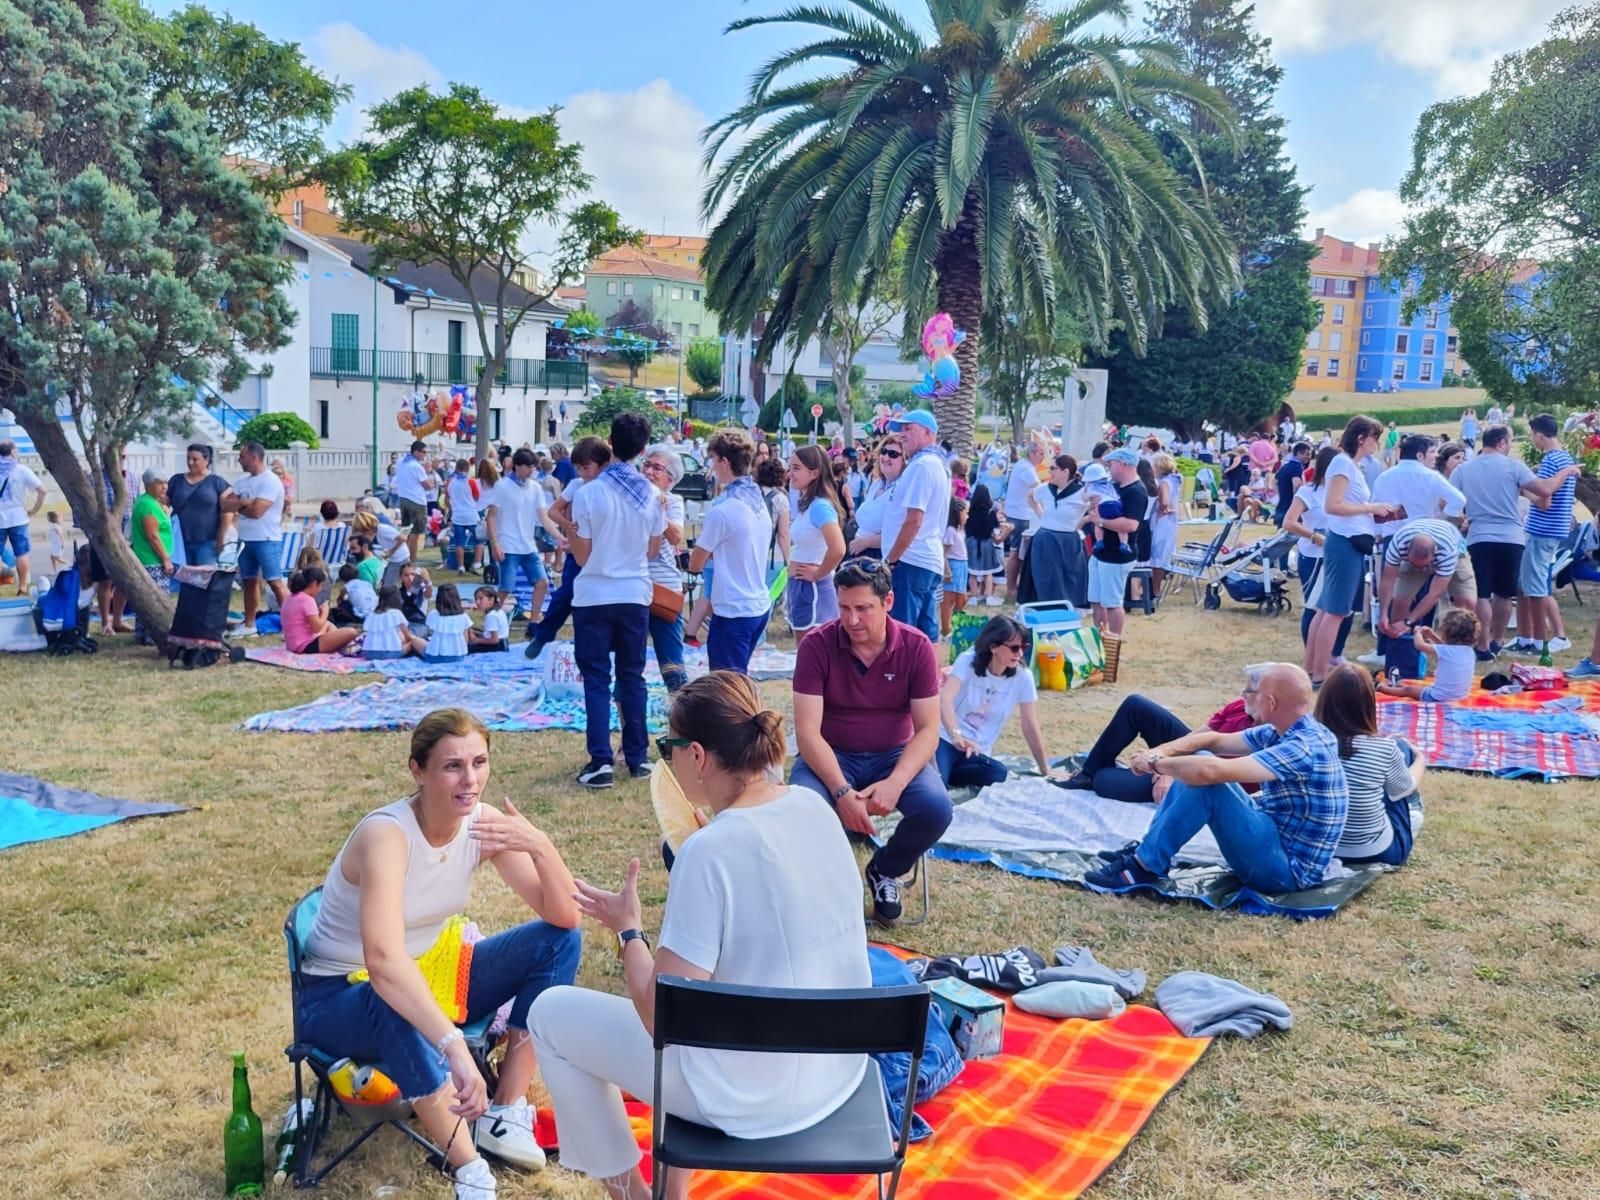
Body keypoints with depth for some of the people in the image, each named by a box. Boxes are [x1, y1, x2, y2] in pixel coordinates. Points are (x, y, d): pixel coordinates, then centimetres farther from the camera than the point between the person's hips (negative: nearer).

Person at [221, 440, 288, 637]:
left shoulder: (270, 481, -13)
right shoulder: (242, 480, 12)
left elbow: (256, 510, -20)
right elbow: (224, 504, 5)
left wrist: (237, 505, -3)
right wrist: (244, 502, -12)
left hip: (267, 540, -8)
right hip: (245, 539, 8)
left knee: (275, 582, -10)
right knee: (249, 582, 14)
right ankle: (249, 624, 23)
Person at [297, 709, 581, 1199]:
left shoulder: (483, 822, -13)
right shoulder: (386, 834, -31)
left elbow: (564, 916, -14)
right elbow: (384, 961, -46)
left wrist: (541, 847, -33)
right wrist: (456, 1047, -57)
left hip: (423, 977, 7)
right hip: (339, 997, -6)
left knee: (558, 940, -10)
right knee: (398, 1006, -41)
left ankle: (505, 1113, -6)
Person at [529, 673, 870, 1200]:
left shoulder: (710, 851, -25)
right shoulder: (814, 807, -3)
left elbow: (662, 1017, -20)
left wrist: (628, 930, -6)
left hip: (754, 1096, -7)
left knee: (551, 1013, 10)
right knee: (685, 981, 33)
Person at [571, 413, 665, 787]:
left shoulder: (588, 494, -12)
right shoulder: (651, 495, -1)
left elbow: (582, 556, -6)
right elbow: (652, 550, 8)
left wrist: (569, 532, 11)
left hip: (594, 597, -3)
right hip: (635, 595, 3)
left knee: (597, 680, 3)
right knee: (632, 677, 13)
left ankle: (601, 762, -1)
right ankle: (637, 757, 18)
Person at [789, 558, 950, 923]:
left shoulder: (916, 646, -10)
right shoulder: (816, 645, -14)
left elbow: (927, 729, -11)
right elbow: (807, 731, -18)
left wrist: (895, 783, -28)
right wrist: (842, 792, -31)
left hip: (894, 755, 2)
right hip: (831, 756, -1)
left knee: (936, 807, -26)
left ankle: (885, 871, 7)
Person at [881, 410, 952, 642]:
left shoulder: (920, 465, -14)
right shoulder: (938, 464, 17)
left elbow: (913, 521, -20)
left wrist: (890, 559, -13)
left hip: (911, 561, -10)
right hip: (930, 561, 10)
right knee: (926, 634, 10)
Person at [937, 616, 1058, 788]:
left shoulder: (1022, 677, -6)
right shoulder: (968, 661, -11)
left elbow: (1030, 726, 2)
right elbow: (945, 699, -26)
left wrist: (1045, 769, 5)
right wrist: (956, 736, -43)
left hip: (977, 750, 5)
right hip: (946, 739, -4)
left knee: (999, 774, -31)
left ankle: (935, 777, -12)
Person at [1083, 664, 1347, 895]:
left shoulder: (1304, 748, -26)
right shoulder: (1283, 732, 3)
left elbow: (1210, 770, -35)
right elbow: (1215, 739, 9)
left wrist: (1156, 763, -18)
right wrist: (1162, 751, -9)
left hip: (1287, 868, -10)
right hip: (1274, 837, 10)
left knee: (1203, 775, -25)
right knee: (1193, 772, 6)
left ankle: (1145, 866, -14)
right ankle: (1146, 851, 8)